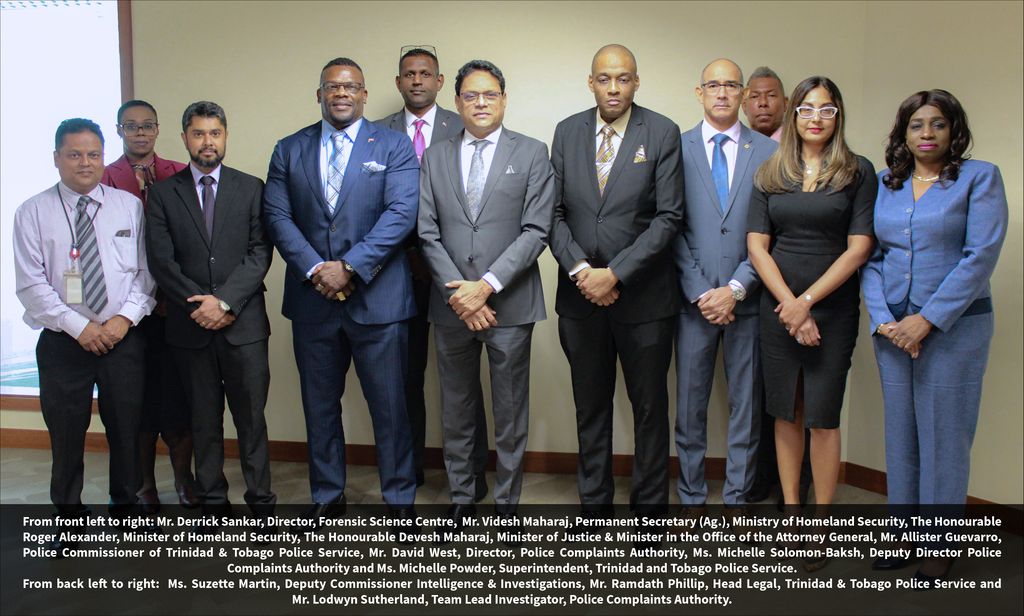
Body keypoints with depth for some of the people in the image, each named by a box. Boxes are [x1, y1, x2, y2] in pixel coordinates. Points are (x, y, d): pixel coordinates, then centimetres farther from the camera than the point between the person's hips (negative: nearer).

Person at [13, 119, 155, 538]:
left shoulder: (130, 207, 5)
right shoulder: (33, 213, 0)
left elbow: (146, 272, 2)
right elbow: (30, 285, -5)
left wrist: (125, 318, -11)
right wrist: (79, 326, -12)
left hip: (123, 337, 1)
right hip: (63, 341, -1)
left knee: (127, 431, 9)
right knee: (66, 436, 8)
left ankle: (125, 508, 28)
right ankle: (68, 522, 24)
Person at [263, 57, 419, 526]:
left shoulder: (393, 146, 3)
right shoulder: (289, 150, 11)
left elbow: (401, 213, -9)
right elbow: (278, 216, 2)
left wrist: (351, 267, -17)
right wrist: (315, 269, -13)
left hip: (377, 298, -2)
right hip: (312, 299, 3)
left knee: (389, 404, 2)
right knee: (320, 404, 12)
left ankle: (400, 497, 18)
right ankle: (327, 497, 28)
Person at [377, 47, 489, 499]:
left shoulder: (462, 129, 2)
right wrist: (407, 253, -4)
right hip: (402, 268, 2)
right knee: (407, 372, 9)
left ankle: (471, 470, 12)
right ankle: (410, 465, 23)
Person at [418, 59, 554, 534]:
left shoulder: (532, 154, 2)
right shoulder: (435, 158, 10)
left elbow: (536, 231, -6)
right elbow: (428, 233, 3)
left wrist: (487, 285, -15)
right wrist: (457, 293, -9)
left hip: (509, 304, -2)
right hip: (450, 305, 3)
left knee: (510, 411, 7)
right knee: (457, 410, 12)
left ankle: (507, 501, 21)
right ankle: (460, 497, 27)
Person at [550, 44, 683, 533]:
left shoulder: (663, 133, -4)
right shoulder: (567, 132, 5)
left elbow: (668, 217, -10)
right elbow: (554, 212, 3)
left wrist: (616, 273, -16)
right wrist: (579, 269, -11)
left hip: (644, 295, -3)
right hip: (580, 294, 3)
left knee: (650, 406, 9)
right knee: (590, 406, 14)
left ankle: (649, 506, 23)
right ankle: (594, 503, 28)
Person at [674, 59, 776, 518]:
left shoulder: (768, 152, 5)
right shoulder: (676, 148, 3)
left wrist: (735, 289, -10)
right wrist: (700, 292, -7)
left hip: (748, 298, 1)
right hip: (694, 299, 0)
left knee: (746, 403, 8)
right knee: (690, 405, 6)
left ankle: (737, 497, 22)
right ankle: (691, 496, 20)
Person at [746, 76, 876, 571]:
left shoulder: (858, 172, 1)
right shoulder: (770, 175, 7)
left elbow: (858, 248, -6)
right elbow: (757, 246, 1)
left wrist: (807, 300, -12)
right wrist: (789, 305, -9)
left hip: (833, 309, -2)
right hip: (777, 307, 3)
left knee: (822, 416, -1)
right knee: (785, 413, 8)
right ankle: (790, 509, 20)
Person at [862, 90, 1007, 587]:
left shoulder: (979, 178, -2)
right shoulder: (885, 184, 9)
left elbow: (980, 257, -11)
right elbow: (871, 257, 7)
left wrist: (927, 319, -16)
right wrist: (883, 319, -7)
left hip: (953, 326, -4)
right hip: (892, 328, 4)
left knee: (943, 434, 1)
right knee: (899, 432, 10)